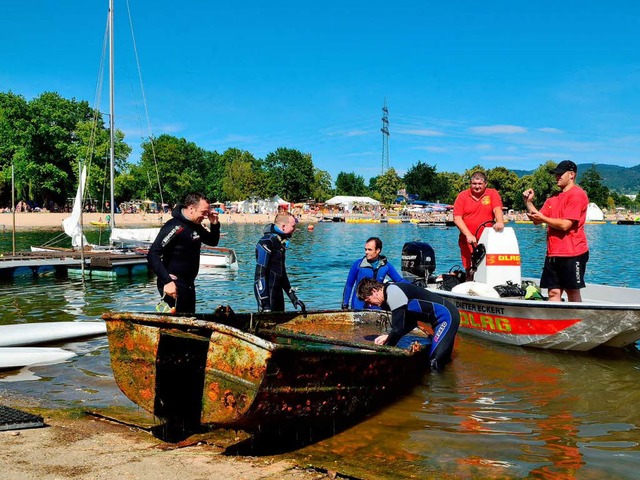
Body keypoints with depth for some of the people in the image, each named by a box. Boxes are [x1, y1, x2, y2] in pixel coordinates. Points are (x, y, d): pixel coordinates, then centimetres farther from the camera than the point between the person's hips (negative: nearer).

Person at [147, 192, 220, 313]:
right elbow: (153, 255, -24)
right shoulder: (174, 227, -19)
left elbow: (213, 242, 22)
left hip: (188, 285, 9)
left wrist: (215, 224, 2)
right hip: (174, 285, -9)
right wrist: (167, 281, -29)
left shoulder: (196, 226, 8)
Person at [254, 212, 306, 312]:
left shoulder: (280, 242, 13)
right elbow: (260, 275, -20)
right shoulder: (266, 242, -15)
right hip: (268, 295, -9)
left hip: (277, 295, 9)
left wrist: (293, 297, 22)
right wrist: (265, 304, -23)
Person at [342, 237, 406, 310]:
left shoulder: (385, 265, -1)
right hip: (358, 307, -2)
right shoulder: (358, 264, -5)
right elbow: (349, 285, 2)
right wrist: (345, 305, 1)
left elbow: (400, 280, 9)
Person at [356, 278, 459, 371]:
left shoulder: (393, 293, -18)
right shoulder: (391, 292, 13)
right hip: (444, 315, 10)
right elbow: (410, 323, 19)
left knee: (436, 360, -16)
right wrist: (388, 337, 9)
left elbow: (398, 328, -18)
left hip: (447, 315, -10)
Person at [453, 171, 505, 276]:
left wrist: (500, 222, -32)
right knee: (469, 271, 3)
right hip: (468, 241, 0)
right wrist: (468, 235, -17)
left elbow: (497, 209, -9)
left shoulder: (493, 193, 6)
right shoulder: (462, 196, 3)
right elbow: (457, 218, -5)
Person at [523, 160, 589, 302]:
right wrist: (528, 202, 1)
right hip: (553, 253, 8)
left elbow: (565, 224, -17)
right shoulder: (554, 198, 17)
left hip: (572, 253, -7)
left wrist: (542, 218, -8)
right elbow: (537, 219, 13)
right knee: (553, 292, 4)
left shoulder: (577, 194, -9)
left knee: (573, 292, 1)